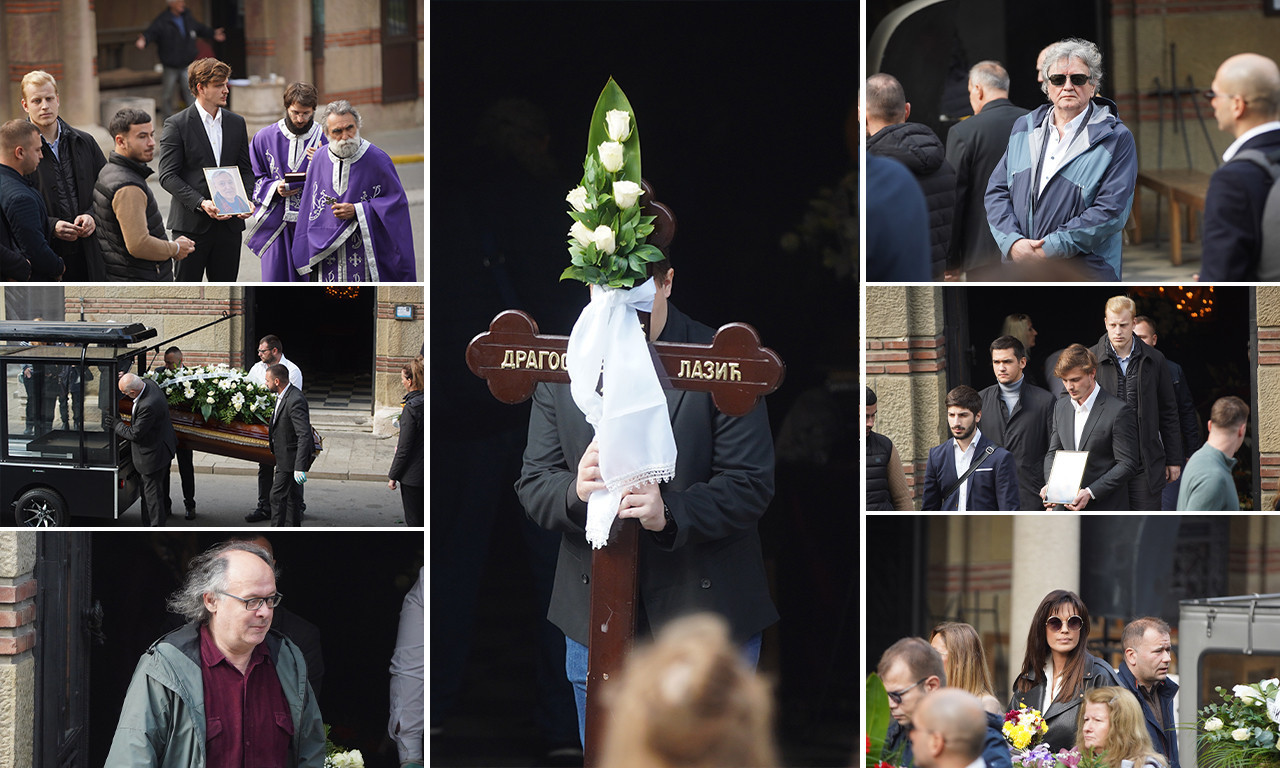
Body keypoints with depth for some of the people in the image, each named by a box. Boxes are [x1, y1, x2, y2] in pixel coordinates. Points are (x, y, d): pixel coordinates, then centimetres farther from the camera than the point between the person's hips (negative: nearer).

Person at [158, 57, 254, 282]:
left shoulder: (236, 123, 11)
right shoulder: (177, 125, -5)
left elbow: (245, 170, 15)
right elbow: (168, 176, -9)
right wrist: (201, 203, -21)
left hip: (229, 223, 5)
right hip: (191, 223, -5)